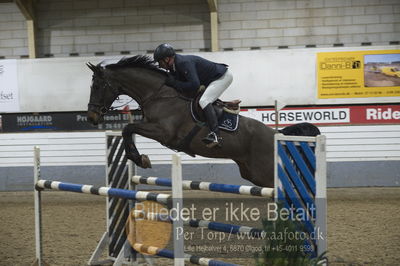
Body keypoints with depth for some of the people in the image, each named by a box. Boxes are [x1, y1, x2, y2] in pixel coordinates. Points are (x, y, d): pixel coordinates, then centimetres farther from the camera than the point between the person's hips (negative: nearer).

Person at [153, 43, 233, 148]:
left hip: (223, 76, -10)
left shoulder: (184, 62, -27)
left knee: (204, 101, -24)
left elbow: (194, 85, -34)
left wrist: (174, 83, -25)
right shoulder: (174, 66, 4)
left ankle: (215, 135, -34)